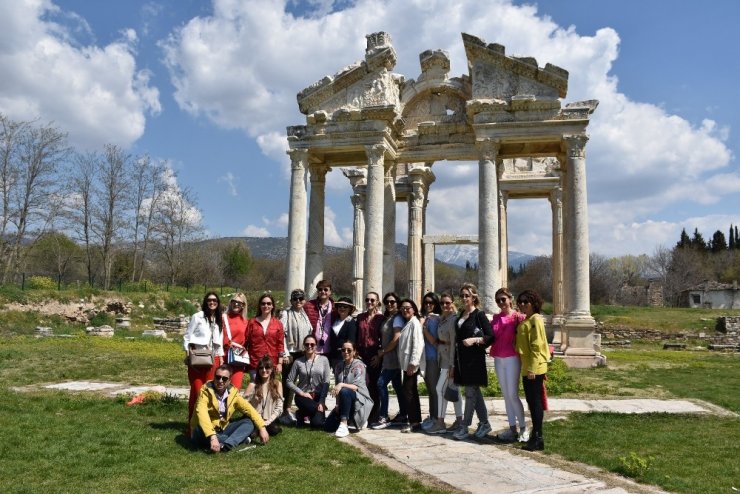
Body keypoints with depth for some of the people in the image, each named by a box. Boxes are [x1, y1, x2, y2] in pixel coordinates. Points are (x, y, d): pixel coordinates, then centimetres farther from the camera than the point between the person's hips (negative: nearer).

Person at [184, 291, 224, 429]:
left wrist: (221, 361, 13)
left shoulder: (219, 321, 15)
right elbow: (187, 337, 0)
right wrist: (188, 356, -9)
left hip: (213, 360, 4)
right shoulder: (197, 317, 0)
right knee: (196, 392, -8)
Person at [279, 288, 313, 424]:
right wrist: (285, 354, -12)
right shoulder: (285, 314, -3)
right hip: (290, 353, -5)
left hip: (303, 353, 5)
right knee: (287, 382, -2)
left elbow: (310, 333, 16)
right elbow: (281, 335, -8)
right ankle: (285, 411, 7)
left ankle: (288, 409, 19)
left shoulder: (305, 315, 13)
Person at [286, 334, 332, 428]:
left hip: (318, 396, 1)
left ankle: (309, 414, 17)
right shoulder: (298, 362, -2)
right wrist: (302, 393, -10)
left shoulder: (324, 360, -2)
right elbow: (289, 382, 1)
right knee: (313, 407, -32)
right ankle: (303, 415, 5)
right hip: (303, 396, -1)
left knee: (318, 423, -20)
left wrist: (321, 402, -11)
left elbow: (326, 383, -4)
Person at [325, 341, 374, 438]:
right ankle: (348, 419, 19)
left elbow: (357, 387, -20)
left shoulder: (358, 365, -9)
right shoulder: (339, 366, 7)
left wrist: (342, 385, -36)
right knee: (328, 427, -7)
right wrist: (338, 404, -6)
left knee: (345, 391, -38)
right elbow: (337, 387, 8)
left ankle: (344, 425, -33)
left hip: (360, 400, -6)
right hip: (344, 402, 6)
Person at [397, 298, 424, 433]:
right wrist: (407, 363, 13)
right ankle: (416, 421, 17)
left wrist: (413, 363, -21)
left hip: (411, 363, -9)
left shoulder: (415, 323, -10)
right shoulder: (406, 323, 17)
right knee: (412, 392, 12)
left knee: (408, 392, -9)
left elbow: (418, 344, -18)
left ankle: (414, 422, -2)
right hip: (406, 363, 9)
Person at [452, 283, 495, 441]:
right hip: (462, 357, 7)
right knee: (474, 391, 12)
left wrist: (474, 340, -23)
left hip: (474, 357, -7)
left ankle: (465, 427, 2)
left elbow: (491, 337, -11)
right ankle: (484, 423, 22)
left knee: (470, 392, -3)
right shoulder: (461, 315, 13)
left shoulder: (479, 315, -7)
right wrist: (455, 360, 18)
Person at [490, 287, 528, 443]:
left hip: (512, 359, -6)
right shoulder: (496, 318, 10)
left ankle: (523, 428, 7)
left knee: (513, 394, -6)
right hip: (498, 359, 6)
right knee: (506, 394, 9)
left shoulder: (518, 317, -8)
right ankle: (512, 429, 16)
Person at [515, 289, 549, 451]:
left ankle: (538, 439, 2)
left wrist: (532, 368, -21)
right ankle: (535, 436, 23)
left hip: (534, 369, -9)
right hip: (526, 369, 9)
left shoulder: (535, 320, -13)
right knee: (531, 402, 14)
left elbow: (536, 346, -18)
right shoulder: (525, 321, 15)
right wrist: (527, 368, 17)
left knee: (535, 402, -4)